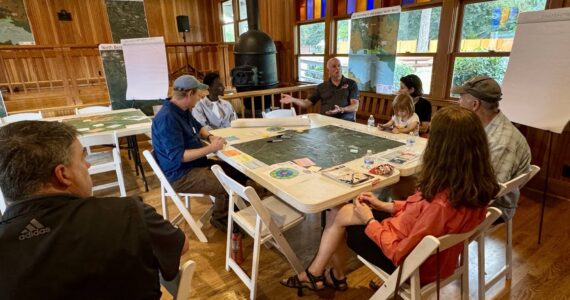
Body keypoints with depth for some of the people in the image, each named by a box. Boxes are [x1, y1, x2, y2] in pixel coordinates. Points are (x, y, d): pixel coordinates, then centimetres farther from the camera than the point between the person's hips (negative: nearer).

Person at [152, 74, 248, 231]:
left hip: (196, 164, 10)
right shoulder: (167, 118, -25)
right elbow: (178, 156, -29)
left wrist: (210, 136, 2)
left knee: (239, 171, 5)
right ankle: (221, 219, 3)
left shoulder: (183, 110, 6)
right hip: (180, 175, -10)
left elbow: (198, 127, 24)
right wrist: (210, 148, -27)